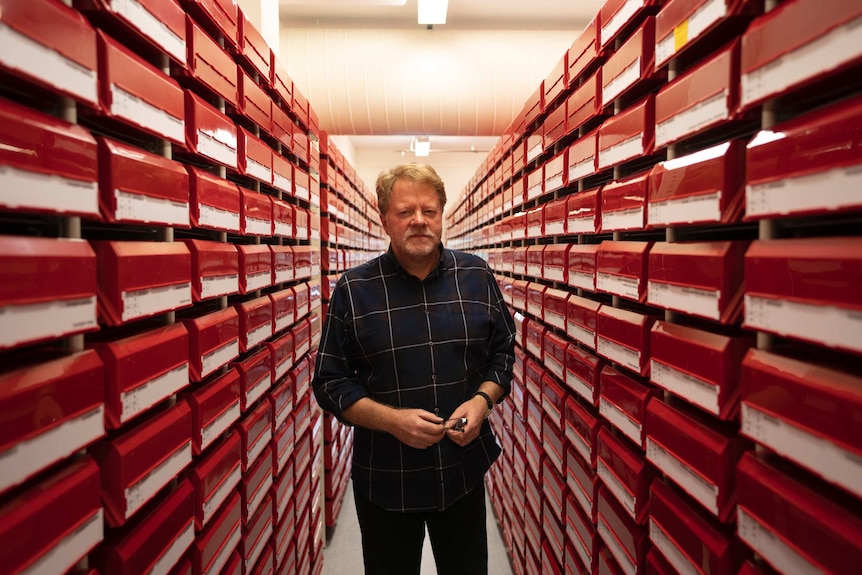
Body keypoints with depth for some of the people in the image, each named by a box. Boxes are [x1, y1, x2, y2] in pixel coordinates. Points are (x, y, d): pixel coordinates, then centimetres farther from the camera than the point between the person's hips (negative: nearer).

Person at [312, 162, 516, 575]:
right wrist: (392, 419, -19)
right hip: (384, 479, -1)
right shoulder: (353, 290, -9)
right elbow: (330, 382, -5)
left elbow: (503, 350, 7)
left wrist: (483, 399, -11)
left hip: (464, 470, 2)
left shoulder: (477, 276, -2)